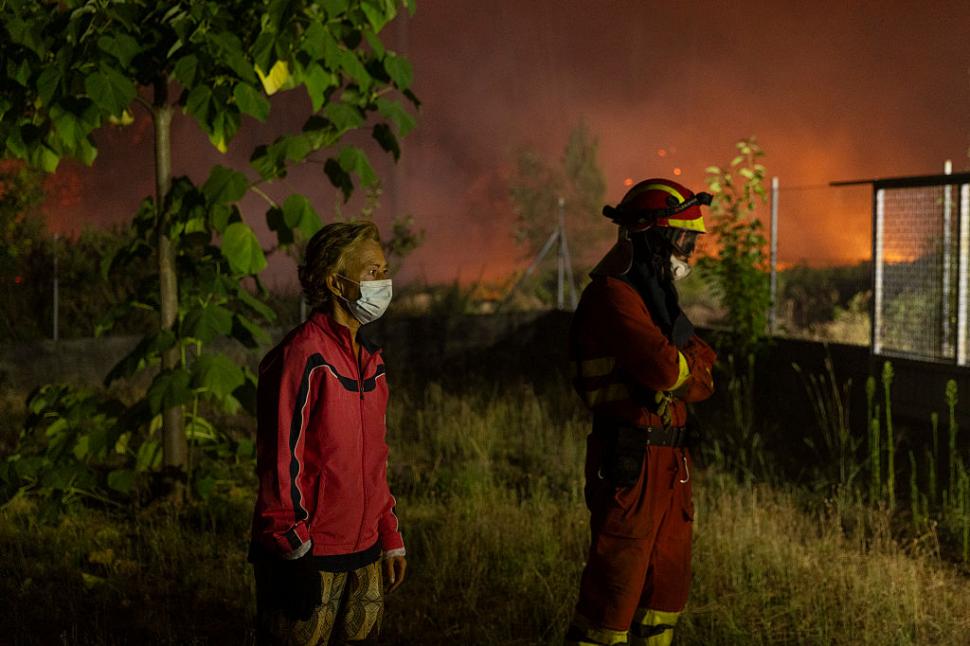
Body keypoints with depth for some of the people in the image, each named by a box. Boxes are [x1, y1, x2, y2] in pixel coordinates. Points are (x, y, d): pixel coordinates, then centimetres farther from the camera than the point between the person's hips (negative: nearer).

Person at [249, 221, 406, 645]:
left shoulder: (370, 361, 12)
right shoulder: (302, 356, -14)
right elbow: (280, 460, -16)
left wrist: (390, 538, 17)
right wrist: (294, 549, -16)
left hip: (362, 558, 8)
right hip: (309, 561, -8)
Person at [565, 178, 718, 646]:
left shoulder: (657, 298, 17)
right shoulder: (613, 296, -14)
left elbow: (701, 377, 11)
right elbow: (666, 369, -25)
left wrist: (682, 372, -11)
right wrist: (689, 366, -3)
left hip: (669, 461, 10)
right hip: (630, 462, -10)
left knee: (667, 579, 16)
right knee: (615, 586, -5)